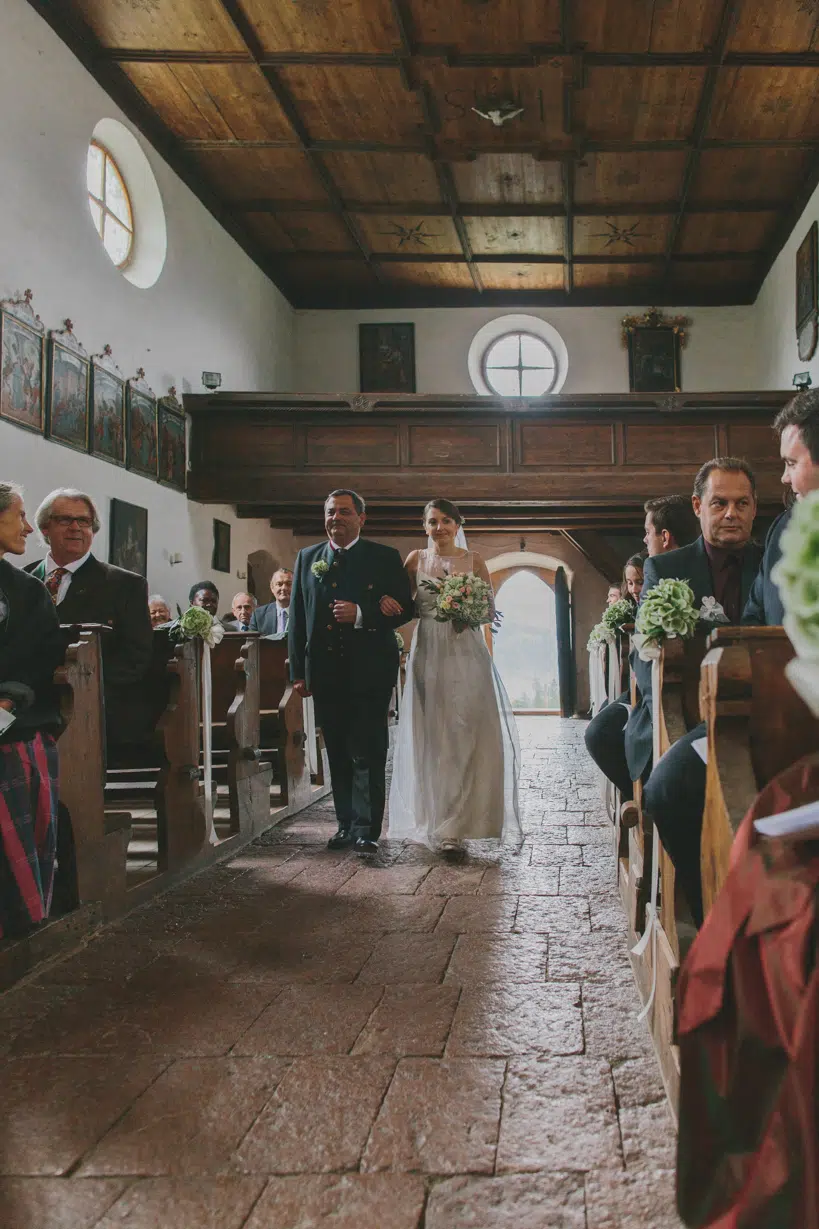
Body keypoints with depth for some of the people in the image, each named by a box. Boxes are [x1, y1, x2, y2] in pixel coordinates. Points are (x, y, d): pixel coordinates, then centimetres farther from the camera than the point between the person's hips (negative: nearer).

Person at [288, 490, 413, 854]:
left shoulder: (385, 557, 3)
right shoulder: (307, 558, 12)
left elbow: (404, 608, -1)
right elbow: (297, 617, 11)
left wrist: (362, 615, -17)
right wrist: (298, 671, 6)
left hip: (369, 670, -4)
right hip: (325, 671, 4)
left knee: (367, 753, -5)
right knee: (338, 754, 10)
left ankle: (366, 829, -2)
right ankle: (346, 824, 19)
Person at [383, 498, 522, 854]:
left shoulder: (473, 560, 7)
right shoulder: (415, 560, 9)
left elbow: (490, 611, 8)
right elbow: (401, 604, 9)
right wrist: (386, 601, -13)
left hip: (466, 654, -1)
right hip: (428, 653, 1)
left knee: (465, 735, -6)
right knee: (431, 737, 1)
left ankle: (451, 824, -1)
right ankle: (440, 823, 9)